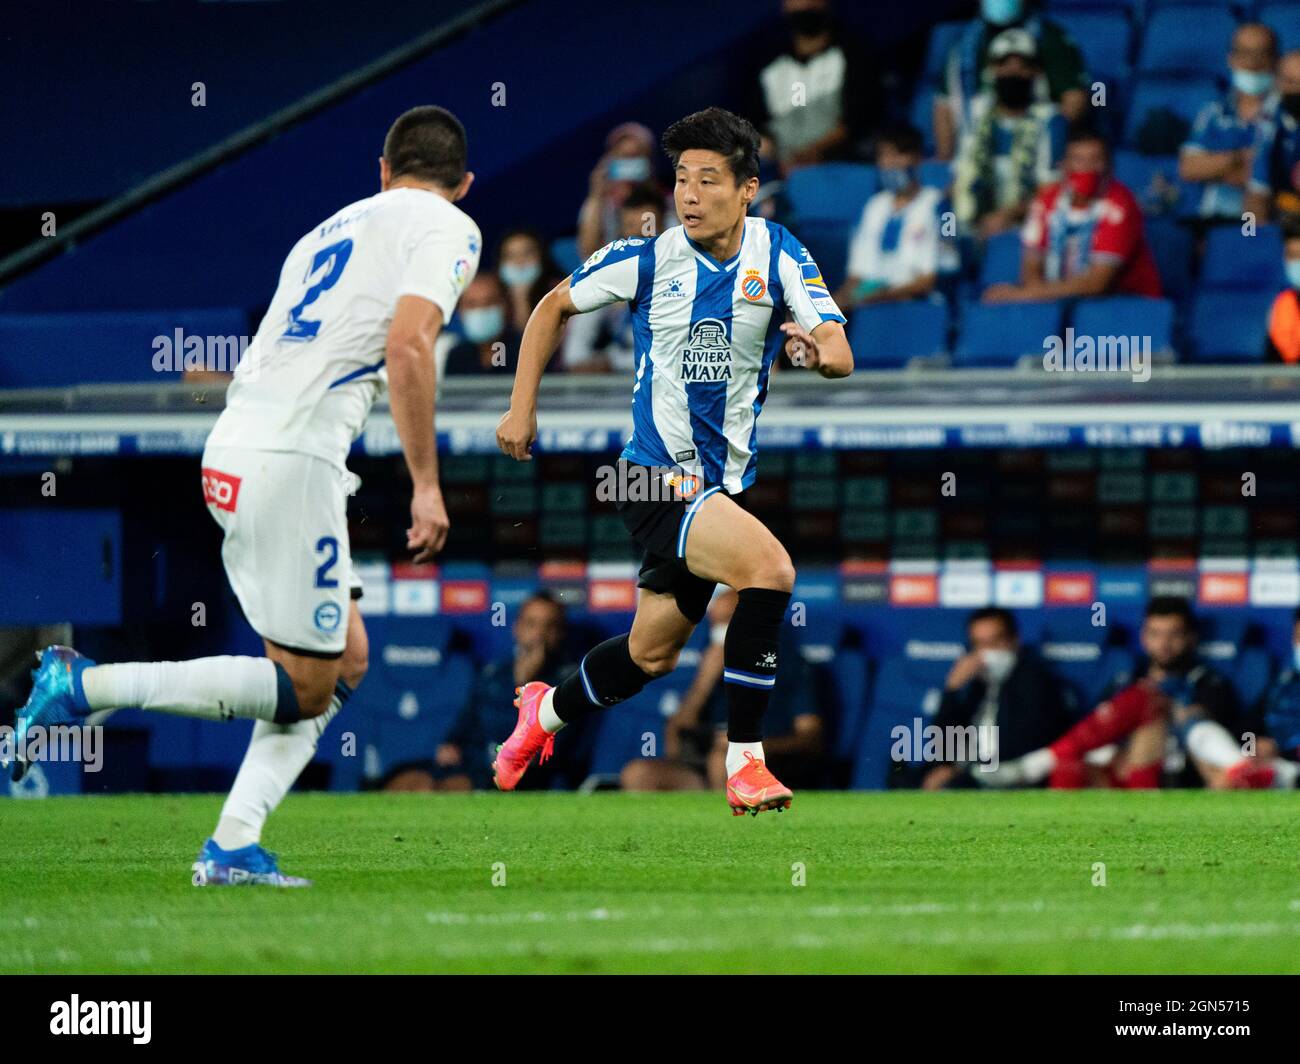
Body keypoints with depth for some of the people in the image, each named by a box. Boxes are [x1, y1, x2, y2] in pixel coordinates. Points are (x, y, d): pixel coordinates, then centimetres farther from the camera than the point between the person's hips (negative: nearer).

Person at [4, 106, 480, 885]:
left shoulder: (332, 229, 25)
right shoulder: (448, 229, 1)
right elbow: (406, 347, -15)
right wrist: (426, 484, -14)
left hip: (233, 448, 9)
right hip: (291, 460, -9)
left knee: (346, 657, 15)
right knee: (306, 687, -2)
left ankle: (234, 847, 7)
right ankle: (85, 686, -9)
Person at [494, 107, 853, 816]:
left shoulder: (777, 254, -4)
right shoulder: (647, 259, -9)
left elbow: (841, 356, -13)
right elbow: (556, 306, 8)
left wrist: (820, 350, -37)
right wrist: (522, 407, 3)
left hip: (725, 482, 5)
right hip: (656, 476, -5)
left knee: (652, 654, 18)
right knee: (769, 567, -29)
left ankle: (546, 710, 47)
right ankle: (744, 762, -22)